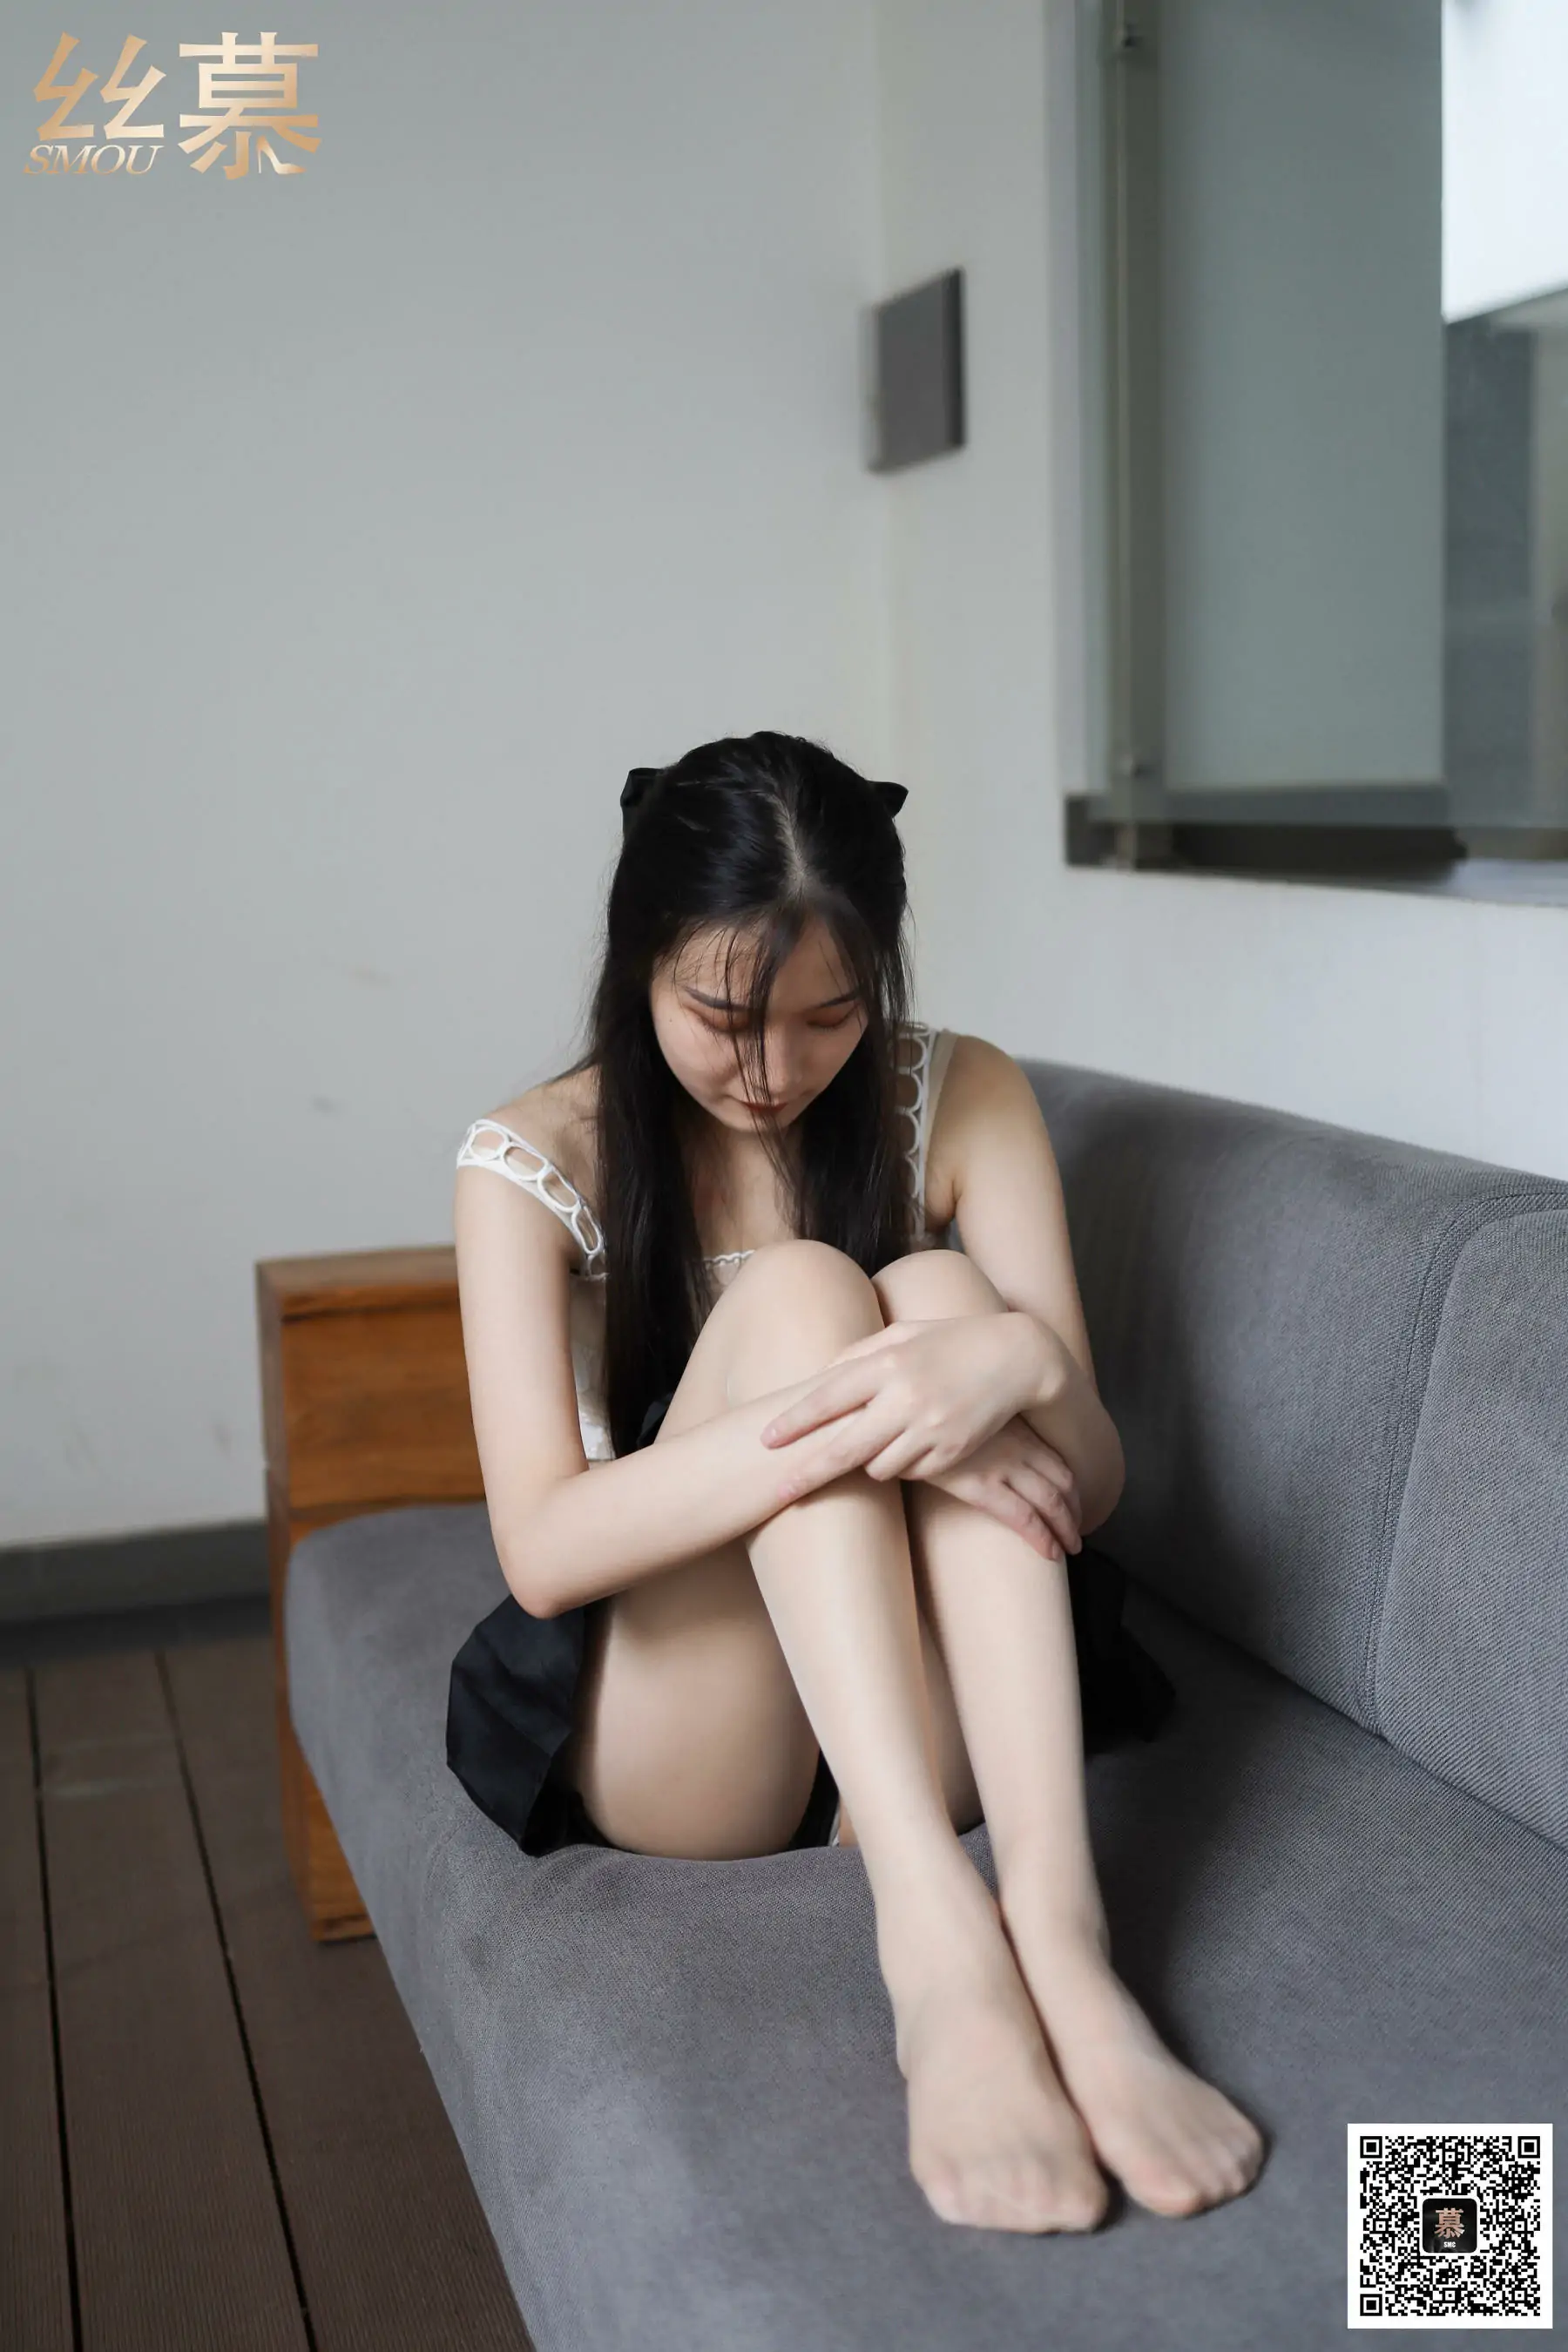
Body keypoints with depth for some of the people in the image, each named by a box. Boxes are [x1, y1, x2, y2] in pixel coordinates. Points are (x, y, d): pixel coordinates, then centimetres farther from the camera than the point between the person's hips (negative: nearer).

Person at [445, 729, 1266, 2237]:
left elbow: (1088, 1483, -7)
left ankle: (1054, 1928, -40)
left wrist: (1019, 1363, -32)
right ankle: (936, 1945, -42)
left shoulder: (963, 1103, -1)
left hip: (912, 1735, 2)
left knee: (938, 1292, -25)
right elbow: (542, 1550, -20)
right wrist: (846, 1418, -35)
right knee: (794, 1294, -26)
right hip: (670, 1750, -2)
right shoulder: (536, 1162, -8)